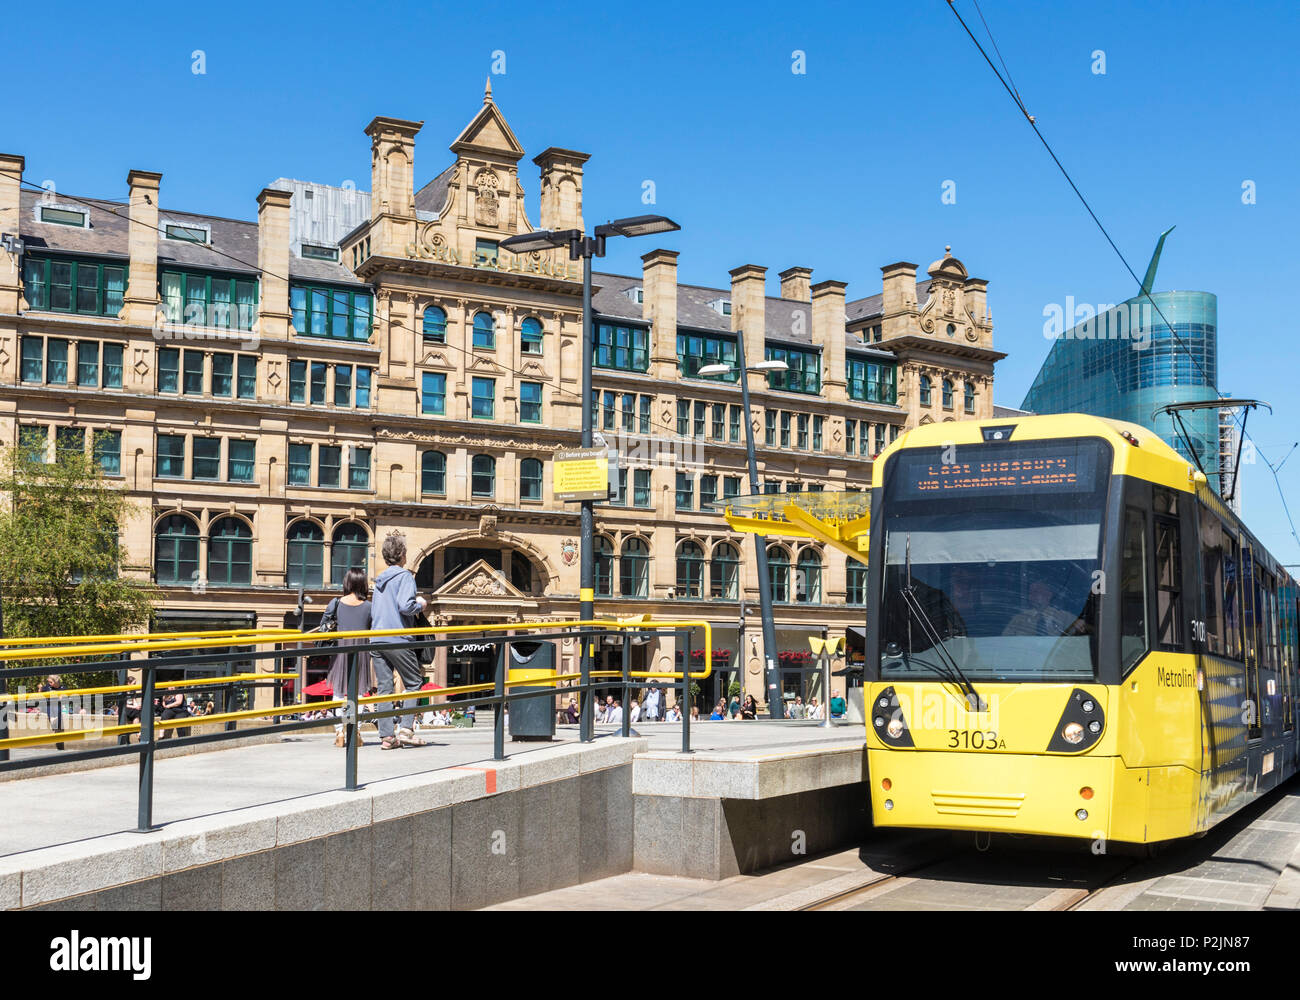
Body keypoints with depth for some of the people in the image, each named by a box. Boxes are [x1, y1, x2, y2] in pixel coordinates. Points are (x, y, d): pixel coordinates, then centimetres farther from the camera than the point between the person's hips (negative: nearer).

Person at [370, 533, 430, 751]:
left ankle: (387, 736, 0)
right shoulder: (405, 576, -5)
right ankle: (406, 729, -5)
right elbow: (405, 606, -18)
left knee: (384, 687, 3)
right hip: (397, 640, -6)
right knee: (414, 683, 5)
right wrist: (420, 604, 1)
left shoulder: (380, 579, 18)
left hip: (377, 640, 6)